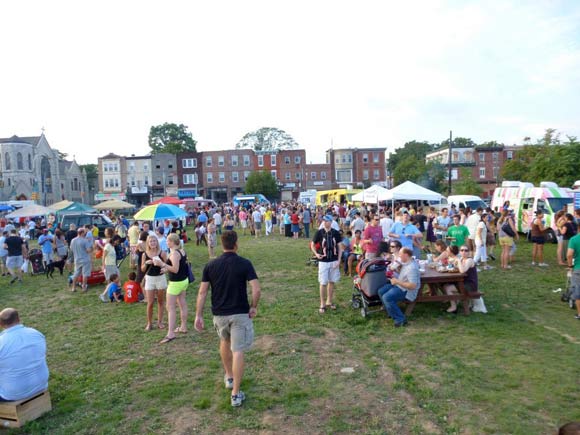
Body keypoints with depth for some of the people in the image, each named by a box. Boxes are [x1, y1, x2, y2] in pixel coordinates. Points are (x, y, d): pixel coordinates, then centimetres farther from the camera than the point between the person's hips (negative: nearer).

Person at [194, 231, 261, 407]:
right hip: (239, 313, -3)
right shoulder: (245, 264, -10)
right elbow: (256, 289, -16)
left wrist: (198, 315, 3)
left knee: (225, 342, 28)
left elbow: (202, 292, -2)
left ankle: (229, 378, 43)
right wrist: (253, 307, -1)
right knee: (238, 351, 2)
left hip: (219, 314, 4)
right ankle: (236, 394, 5)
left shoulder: (210, 265, -2)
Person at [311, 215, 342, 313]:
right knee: (323, 283, 0)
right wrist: (316, 254, -12)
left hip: (334, 261, 2)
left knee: (332, 282, 11)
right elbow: (312, 244, 5)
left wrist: (339, 260, -4)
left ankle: (329, 301, 26)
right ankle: (322, 304, 10)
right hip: (323, 261, -2)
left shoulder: (336, 233, -1)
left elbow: (339, 247, 4)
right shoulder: (319, 232, -5)